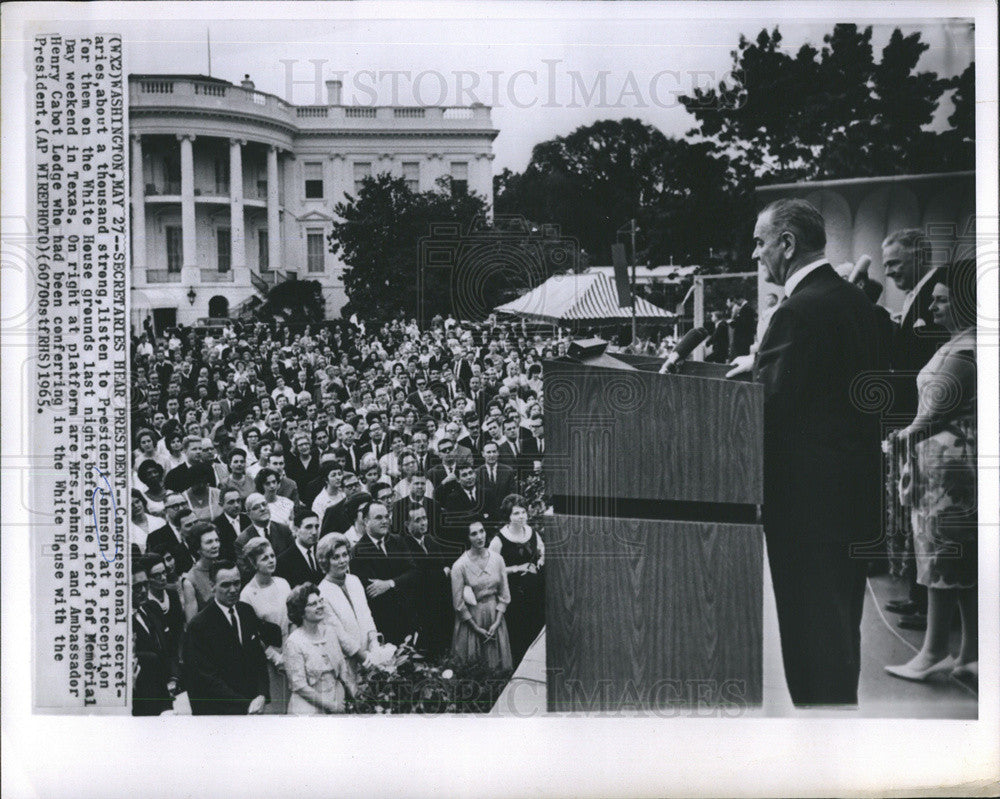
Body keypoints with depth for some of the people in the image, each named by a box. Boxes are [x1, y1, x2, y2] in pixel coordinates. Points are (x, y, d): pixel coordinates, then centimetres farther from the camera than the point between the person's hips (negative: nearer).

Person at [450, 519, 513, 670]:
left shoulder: (497, 559, -3)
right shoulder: (460, 565, -14)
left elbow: (504, 595, 1)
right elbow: (458, 603, -10)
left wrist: (497, 623, -6)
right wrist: (476, 628, -8)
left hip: (494, 614, 3)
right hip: (470, 618, -3)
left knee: (498, 665, 10)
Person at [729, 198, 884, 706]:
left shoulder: (799, 311, -20)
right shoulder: (855, 300, 8)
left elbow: (773, 409, -21)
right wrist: (764, 363, 10)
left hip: (808, 499, -9)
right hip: (856, 490, 9)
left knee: (811, 630, 1)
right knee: (841, 622, 21)